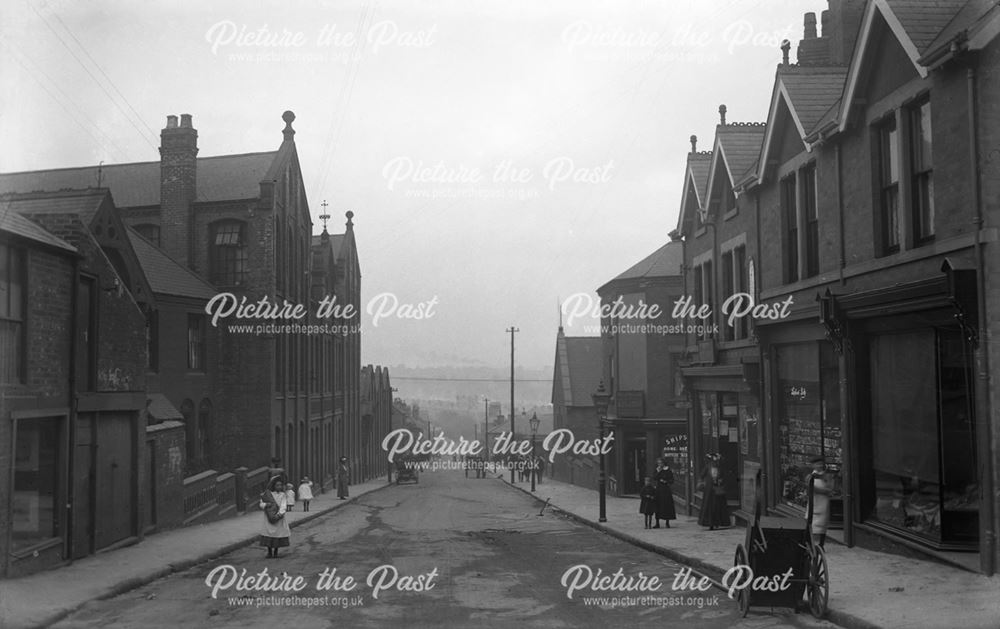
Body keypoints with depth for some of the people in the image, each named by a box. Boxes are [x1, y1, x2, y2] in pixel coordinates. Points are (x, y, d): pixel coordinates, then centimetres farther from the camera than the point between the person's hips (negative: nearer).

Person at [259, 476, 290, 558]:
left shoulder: (283, 495, 2)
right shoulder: (268, 494, 2)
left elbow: (283, 506, -9)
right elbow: (261, 504, 1)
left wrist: (280, 513, -26)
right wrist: (266, 505, -21)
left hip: (279, 517, 0)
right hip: (269, 517, 0)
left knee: (279, 533, -2)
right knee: (269, 532, -2)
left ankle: (276, 551, 12)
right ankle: (269, 552, 9)